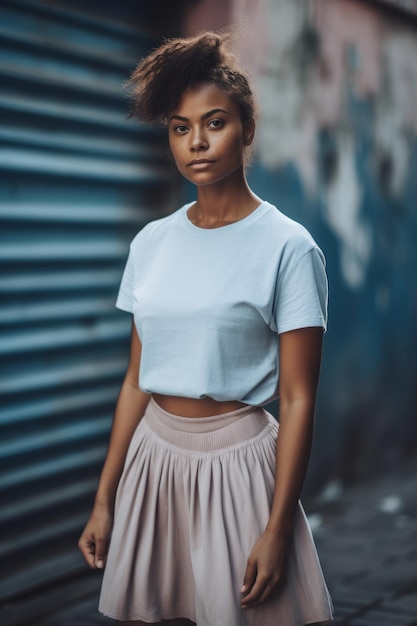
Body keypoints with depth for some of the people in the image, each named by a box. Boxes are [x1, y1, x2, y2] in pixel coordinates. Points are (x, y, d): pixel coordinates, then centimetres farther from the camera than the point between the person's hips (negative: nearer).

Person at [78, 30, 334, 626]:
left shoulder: (287, 247, -9)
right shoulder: (152, 242, 5)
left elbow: (298, 399, -11)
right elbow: (136, 380, 8)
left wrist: (277, 531, -14)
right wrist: (104, 500, 6)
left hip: (236, 459, -4)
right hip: (153, 455, 5)